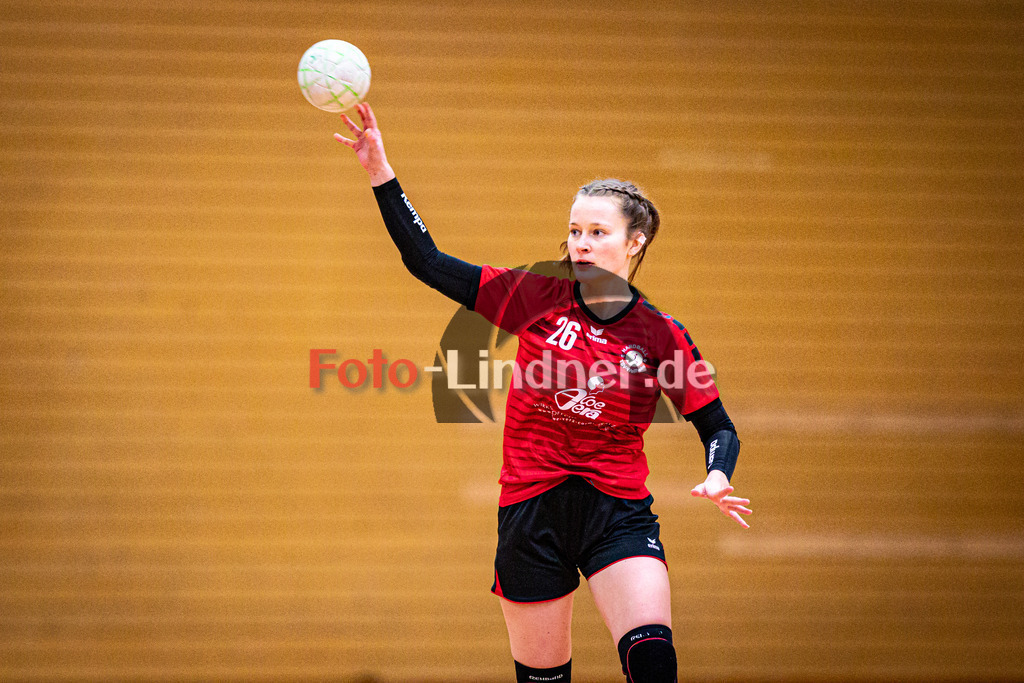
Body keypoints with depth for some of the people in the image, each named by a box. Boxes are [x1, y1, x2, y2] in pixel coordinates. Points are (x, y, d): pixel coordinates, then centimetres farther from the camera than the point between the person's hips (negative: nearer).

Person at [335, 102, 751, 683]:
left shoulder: (661, 334, -1)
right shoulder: (538, 296, 1)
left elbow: (718, 427, 6)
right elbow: (428, 262, 1)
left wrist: (718, 477, -16)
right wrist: (381, 171, -6)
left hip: (619, 510, -1)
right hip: (531, 509, 1)